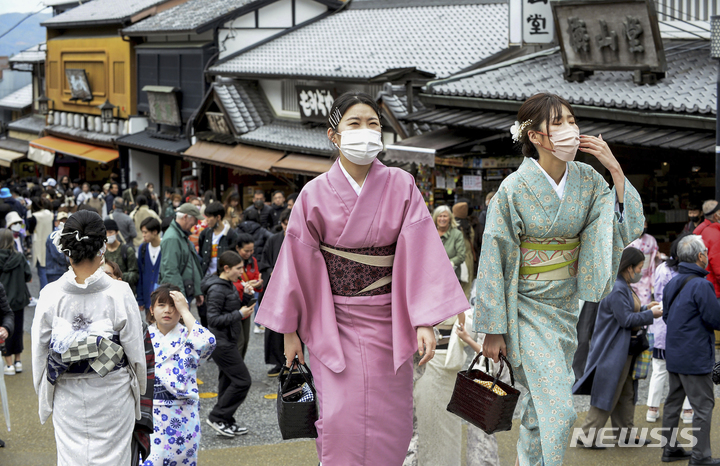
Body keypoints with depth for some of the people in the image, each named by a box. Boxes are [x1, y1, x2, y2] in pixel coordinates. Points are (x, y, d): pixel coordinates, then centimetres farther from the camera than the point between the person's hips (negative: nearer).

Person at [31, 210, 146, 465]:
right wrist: (139, 388, 11)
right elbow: (135, 349, -6)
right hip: (112, 396, -1)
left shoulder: (50, 295, -10)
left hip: (67, 397, 2)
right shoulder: (120, 293, -15)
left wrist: (44, 393, 15)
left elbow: (39, 351, -1)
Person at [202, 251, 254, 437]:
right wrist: (239, 314, -22)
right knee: (242, 380, -7)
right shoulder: (217, 289, -19)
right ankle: (217, 417, 0)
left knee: (228, 381, 14)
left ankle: (226, 422, 21)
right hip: (221, 343, -10)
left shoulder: (228, 285, 11)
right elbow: (213, 319, -23)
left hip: (228, 341, 10)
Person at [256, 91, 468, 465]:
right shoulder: (316, 194, -4)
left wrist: (425, 322, -16)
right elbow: (298, 262, 1)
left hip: (387, 321, 1)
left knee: (389, 420, 4)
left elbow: (420, 253, -8)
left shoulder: (401, 187, -3)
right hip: (333, 320, -1)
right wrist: (290, 330, 3)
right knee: (340, 420, -8)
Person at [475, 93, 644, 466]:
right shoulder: (515, 189, -17)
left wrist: (615, 170, -15)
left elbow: (629, 229, -6)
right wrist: (493, 330, -12)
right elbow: (493, 261, -13)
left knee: (544, 400, 17)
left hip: (567, 303, 5)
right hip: (527, 306, -5)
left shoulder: (586, 180, -3)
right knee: (559, 408, -12)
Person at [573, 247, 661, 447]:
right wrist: (650, 314, -15)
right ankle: (588, 435, 2)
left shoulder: (625, 287, 11)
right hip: (614, 350, -11)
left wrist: (645, 307, 7)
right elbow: (626, 319, -23)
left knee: (626, 393, 16)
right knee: (608, 393, -5)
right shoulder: (616, 290, -22)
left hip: (625, 349, 11)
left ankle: (626, 432, 25)